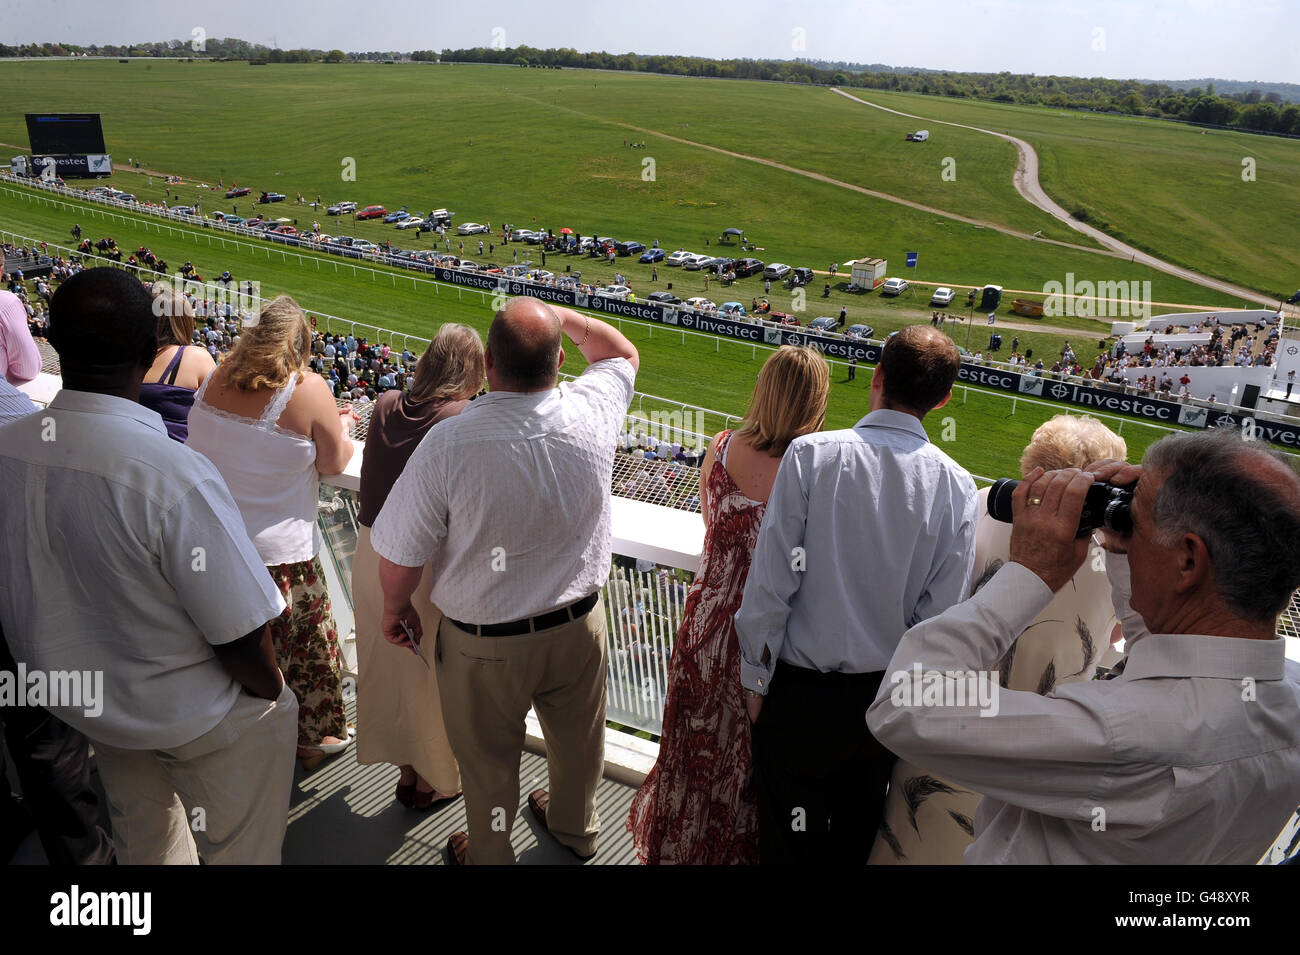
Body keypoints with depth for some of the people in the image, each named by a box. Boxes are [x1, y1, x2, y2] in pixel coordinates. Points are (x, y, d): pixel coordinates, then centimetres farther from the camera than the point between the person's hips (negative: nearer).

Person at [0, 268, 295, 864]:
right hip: (191, 718, -6)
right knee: (235, 851, 19)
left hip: (78, 703, 6)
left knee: (141, 847, 30)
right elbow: (242, 637, -29)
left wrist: (74, 676, 18)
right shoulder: (175, 474, -36)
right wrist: (273, 698, -7)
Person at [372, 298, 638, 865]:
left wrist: (395, 607, 2)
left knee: (487, 760, 23)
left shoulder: (449, 442, -28)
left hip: (486, 644, -3)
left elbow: (399, 558, -17)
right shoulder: (591, 414, -19)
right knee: (576, 738, 29)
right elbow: (622, 354, 6)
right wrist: (560, 317, 4)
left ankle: (488, 854, 48)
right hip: (579, 624, 4)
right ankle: (575, 827, 57)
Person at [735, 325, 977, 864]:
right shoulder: (957, 487, -9)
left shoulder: (811, 455, -17)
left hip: (799, 694, -2)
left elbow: (770, 584, -16)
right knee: (856, 837, 25)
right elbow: (939, 615, -7)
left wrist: (756, 678, -3)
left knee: (788, 840, 17)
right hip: (885, 696, 3)